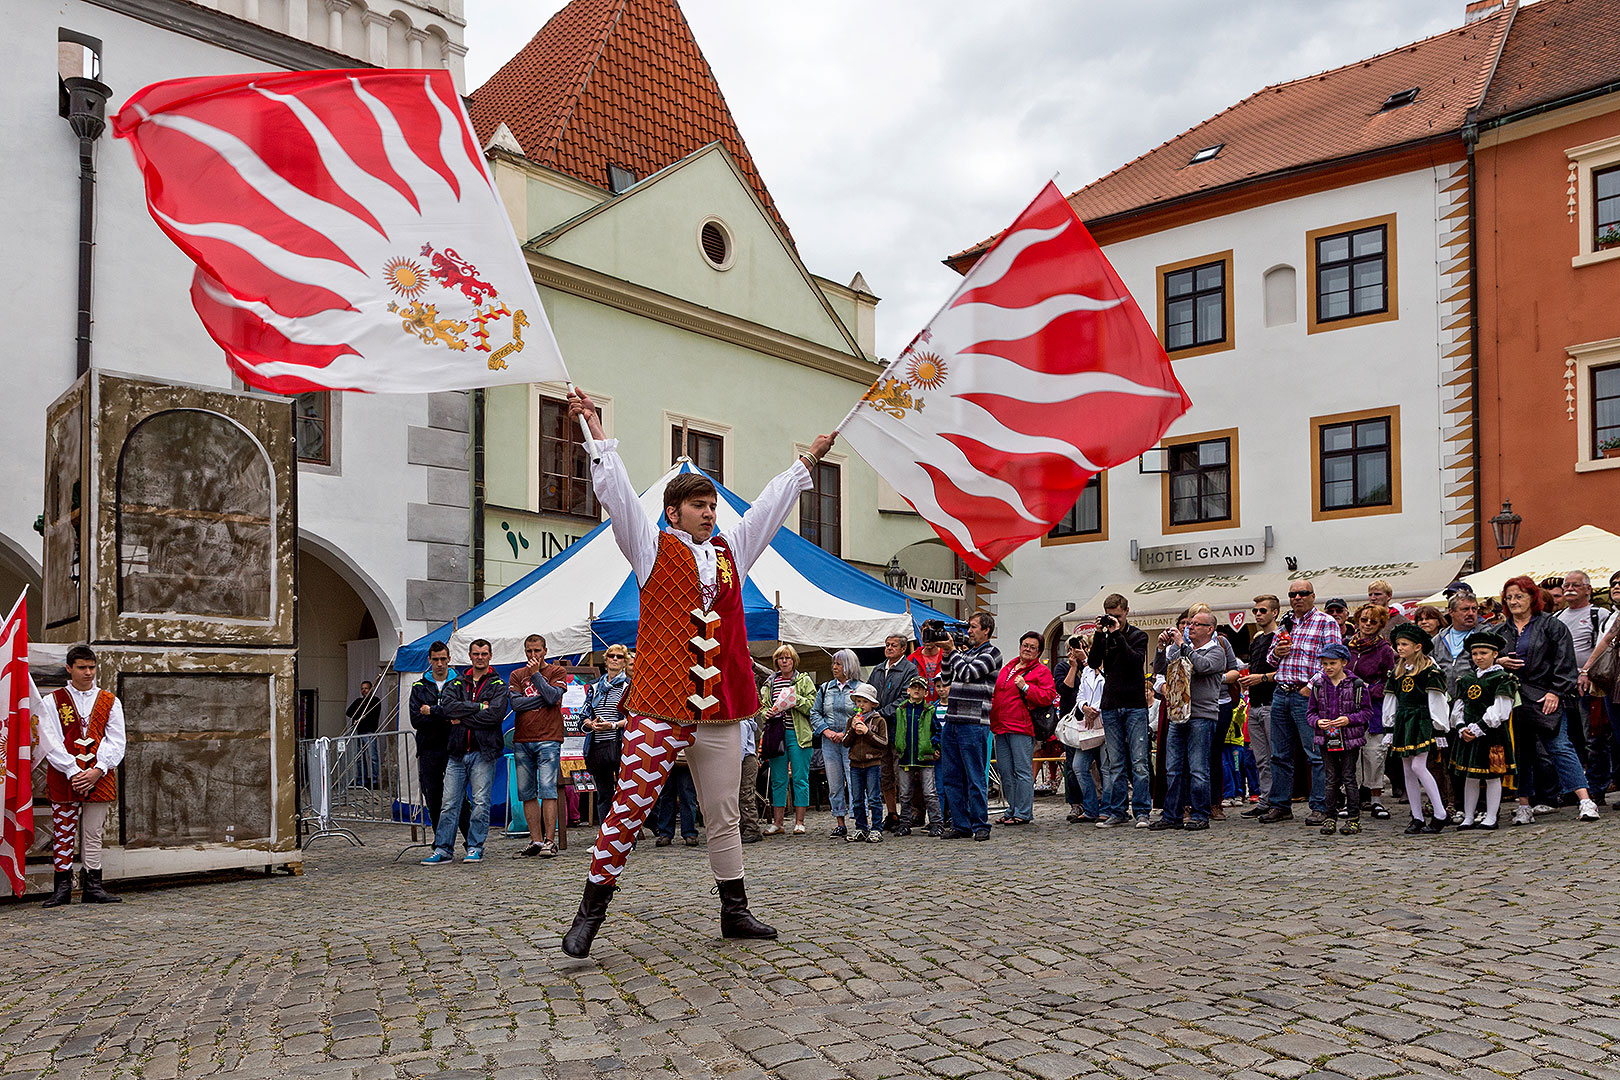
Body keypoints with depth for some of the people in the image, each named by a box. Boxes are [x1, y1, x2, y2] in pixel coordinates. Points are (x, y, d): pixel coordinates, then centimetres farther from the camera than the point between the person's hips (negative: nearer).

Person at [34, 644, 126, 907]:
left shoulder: (110, 702, 10)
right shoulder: (52, 701, 5)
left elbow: (117, 743, 4)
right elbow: (51, 743, -4)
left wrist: (97, 771, -10)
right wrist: (73, 772, -14)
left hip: (99, 777, 2)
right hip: (64, 777, -2)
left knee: (93, 834, 5)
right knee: (63, 833, 1)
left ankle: (93, 887, 10)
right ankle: (62, 888, 8)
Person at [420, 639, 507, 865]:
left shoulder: (498, 685, 6)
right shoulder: (456, 683, 16)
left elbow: (495, 715, -11)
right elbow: (448, 707, -4)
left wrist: (463, 719, -8)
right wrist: (479, 706, -10)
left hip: (483, 752, -3)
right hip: (457, 751, 3)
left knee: (480, 802, -1)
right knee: (449, 803, 3)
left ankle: (475, 848, 8)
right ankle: (443, 849, 8)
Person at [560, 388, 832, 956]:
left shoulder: (731, 551, 17)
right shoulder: (654, 548, 5)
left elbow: (773, 503, 25)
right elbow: (617, 491, -1)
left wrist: (810, 457, 30)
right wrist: (593, 426, -4)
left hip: (720, 708, 5)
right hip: (658, 706, -4)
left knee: (723, 817, 13)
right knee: (628, 808, -4)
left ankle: (735, 912, 25)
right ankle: (591, 913, 8)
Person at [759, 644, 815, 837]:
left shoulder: (804, 680, 5)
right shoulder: (770, 683, 16)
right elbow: (762, 707, 19)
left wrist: (795, 699, -17)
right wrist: (766, 713, -2)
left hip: (798, 734, -4)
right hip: (776, 734, 4)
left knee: (800, 778, -2)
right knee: (778, 780, 6)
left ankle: (799, 822, 4)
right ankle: (777, 822, 11)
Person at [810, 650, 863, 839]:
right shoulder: (825, 688, 11)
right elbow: (815, 713, 13)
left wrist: (846, 733, -14)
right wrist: (826, 731, -3)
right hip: (829, 742, 4)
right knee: (834, 785, 6)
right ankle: (840, 824, 14)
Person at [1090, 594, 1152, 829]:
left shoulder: (1138, 635, 3)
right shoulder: (1104, 636, 11)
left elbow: (1136, 660, -14)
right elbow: (1093, 662, -2)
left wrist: (1118, 634, -15)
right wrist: (1099, 634, -10)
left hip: (1135, 705, -3)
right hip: (1111, 706, 3)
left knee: (1139, 761, -5)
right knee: (1115, 763, 5)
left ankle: (1141, 811, -1)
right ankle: (1118, 812, 10)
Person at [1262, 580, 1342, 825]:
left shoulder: (1326, 622, -2)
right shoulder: (1285, 623, 18)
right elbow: (1270, 658, 26)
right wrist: (1276, 653, 3)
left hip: (1308, 695, -7)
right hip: (1281, 694, 7)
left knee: (1316, 754, -4)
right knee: (1280, 754, 10)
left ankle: (1320, 807, 2)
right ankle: (1280, 805, 17)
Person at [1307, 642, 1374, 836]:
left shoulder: (1356, 685, -5)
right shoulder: (1318, 685, 4)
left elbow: (1367, 711, -1)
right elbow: (1310, 711, 10)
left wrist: (1349, 719, -15)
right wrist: (1318, 722, -11)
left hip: (1350, 739, -3)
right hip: (1326, 739, 3)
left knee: (1349, 778, 0)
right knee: (1331, 779, 8)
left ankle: (1354, 818, 9)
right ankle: (1330, 818, 15)